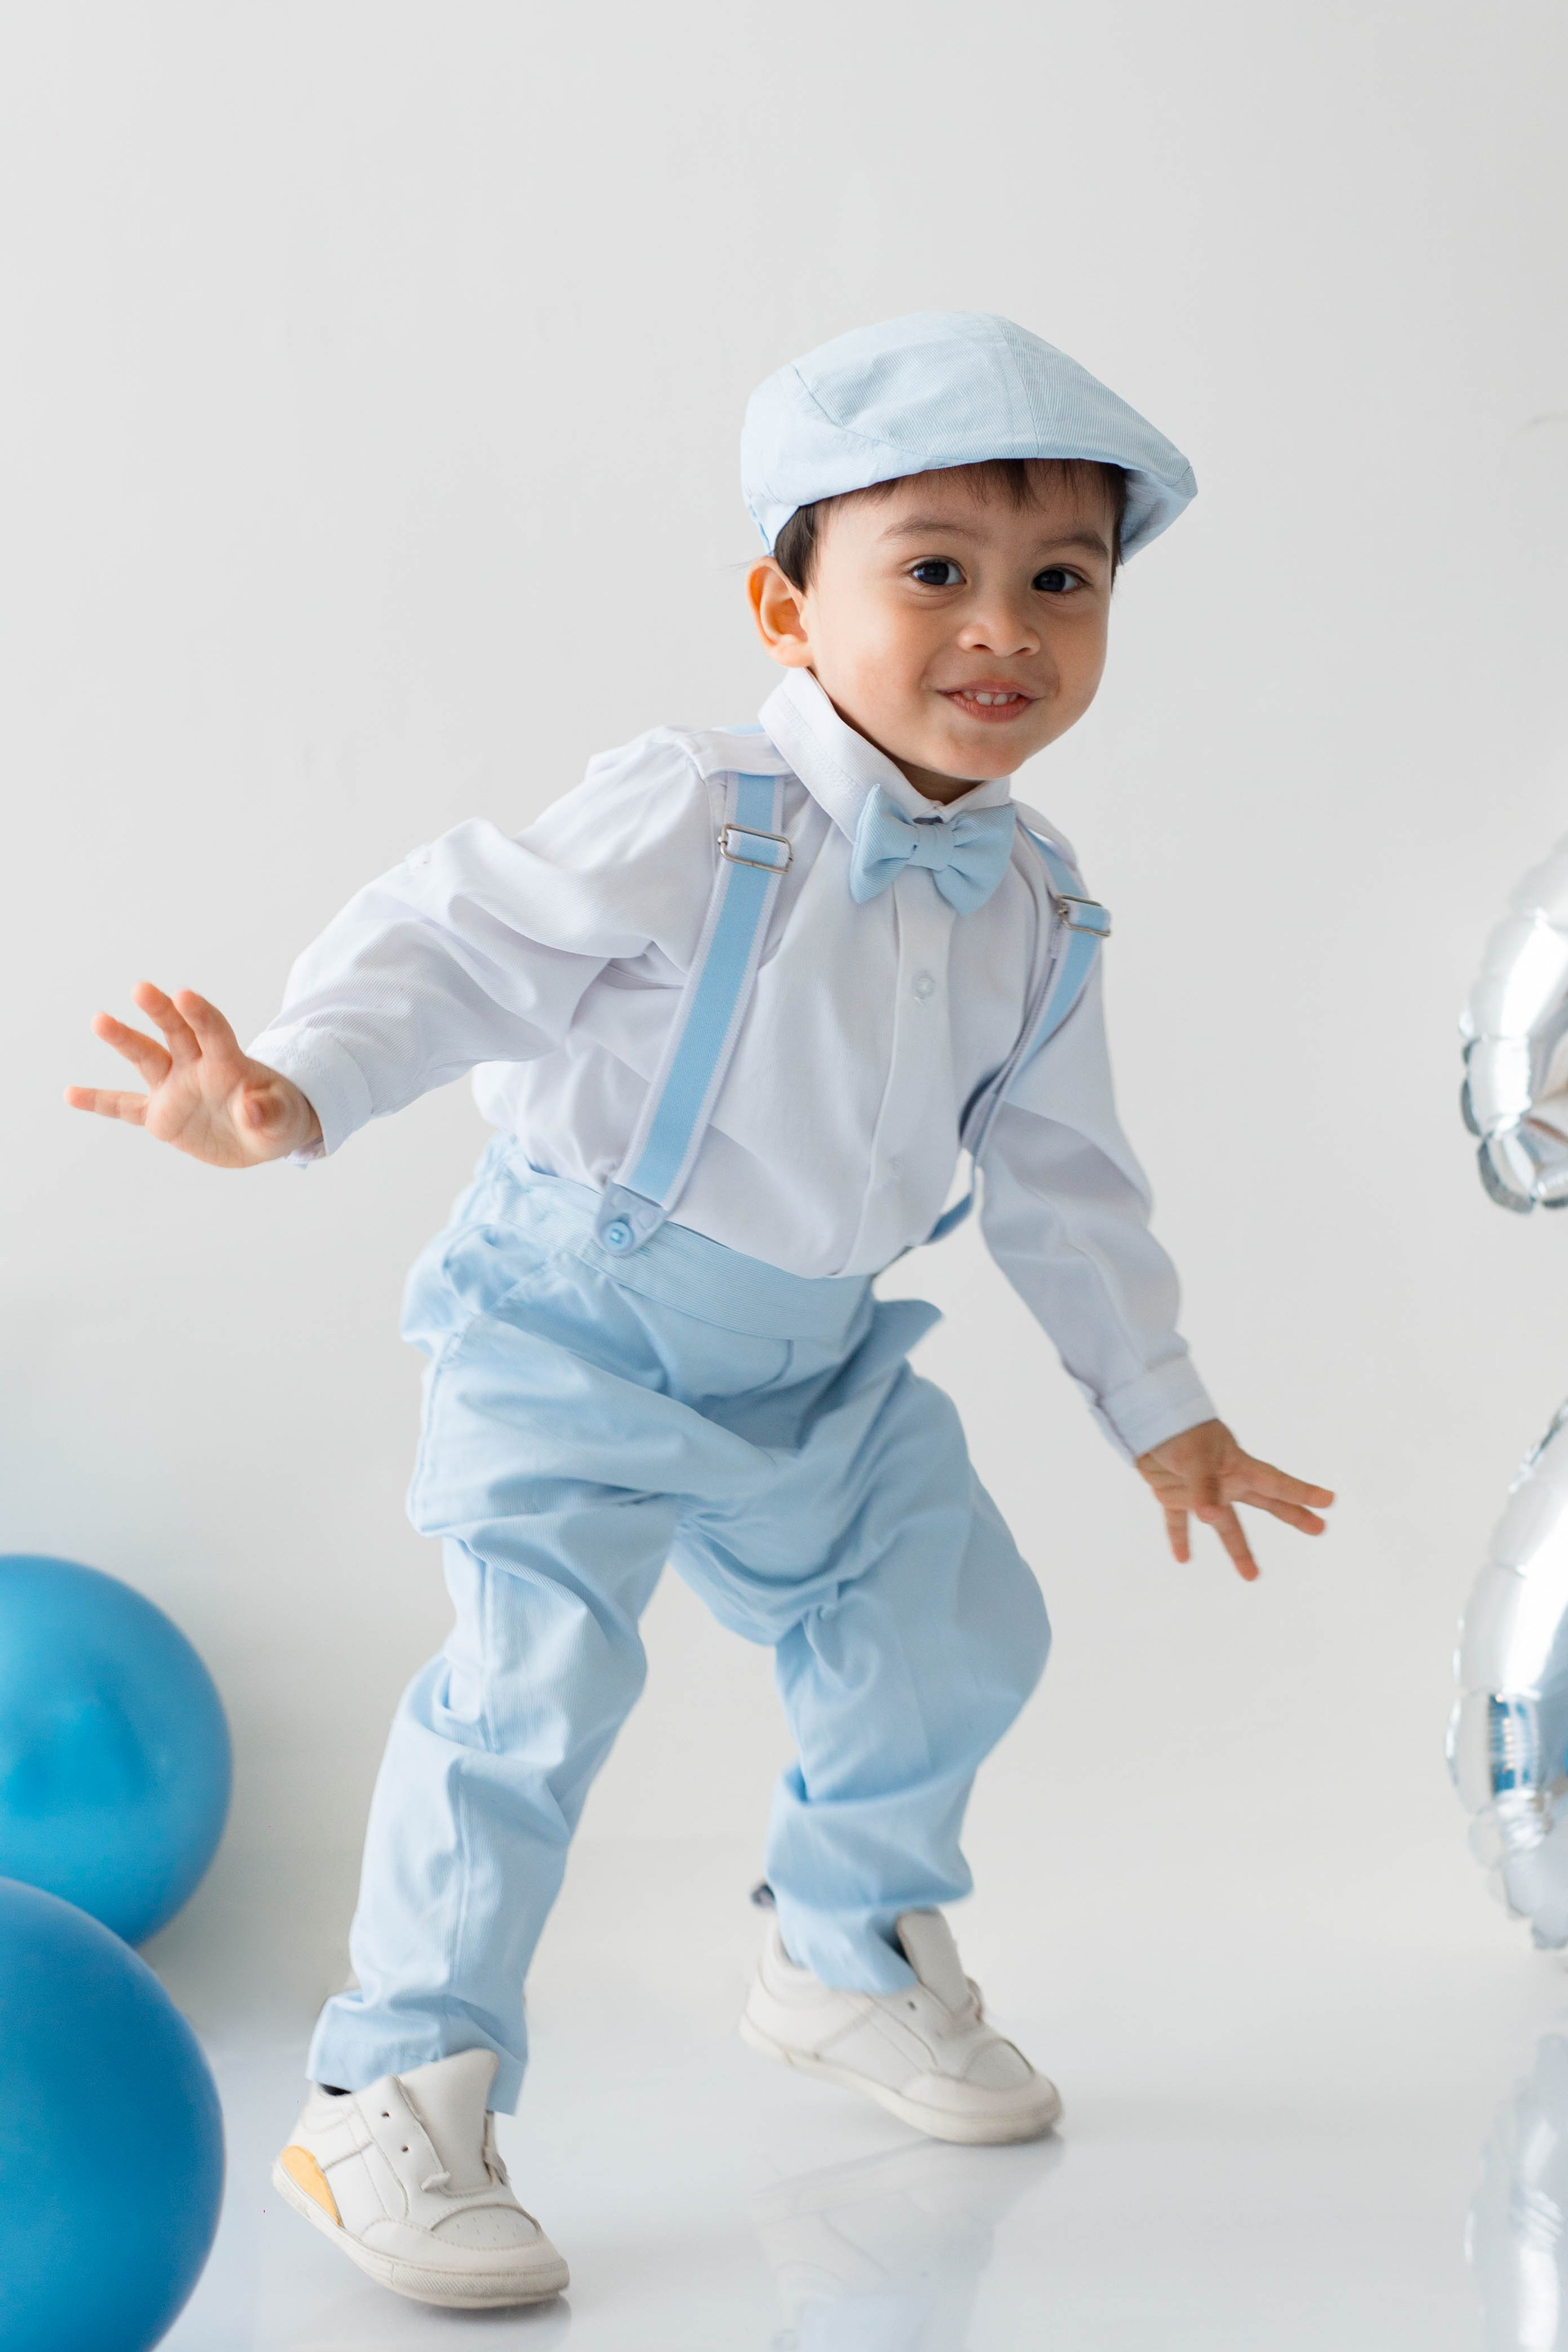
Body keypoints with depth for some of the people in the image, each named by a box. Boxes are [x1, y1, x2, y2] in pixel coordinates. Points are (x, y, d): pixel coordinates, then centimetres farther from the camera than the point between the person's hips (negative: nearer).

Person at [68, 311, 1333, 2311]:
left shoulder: (1033, 910, -2)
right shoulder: (695, 823, -24)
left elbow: (1059, 1176, 9)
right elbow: (460, 940, -25)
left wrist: (1161, 1410, 15)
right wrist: (290, 1090, -43)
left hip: (818, 1361, 7)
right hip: (573, 1322, -7)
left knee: (951, 1634, 15)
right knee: (538, 1676, -19)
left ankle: (849, 1962, 40)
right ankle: (393, 2099, -8)